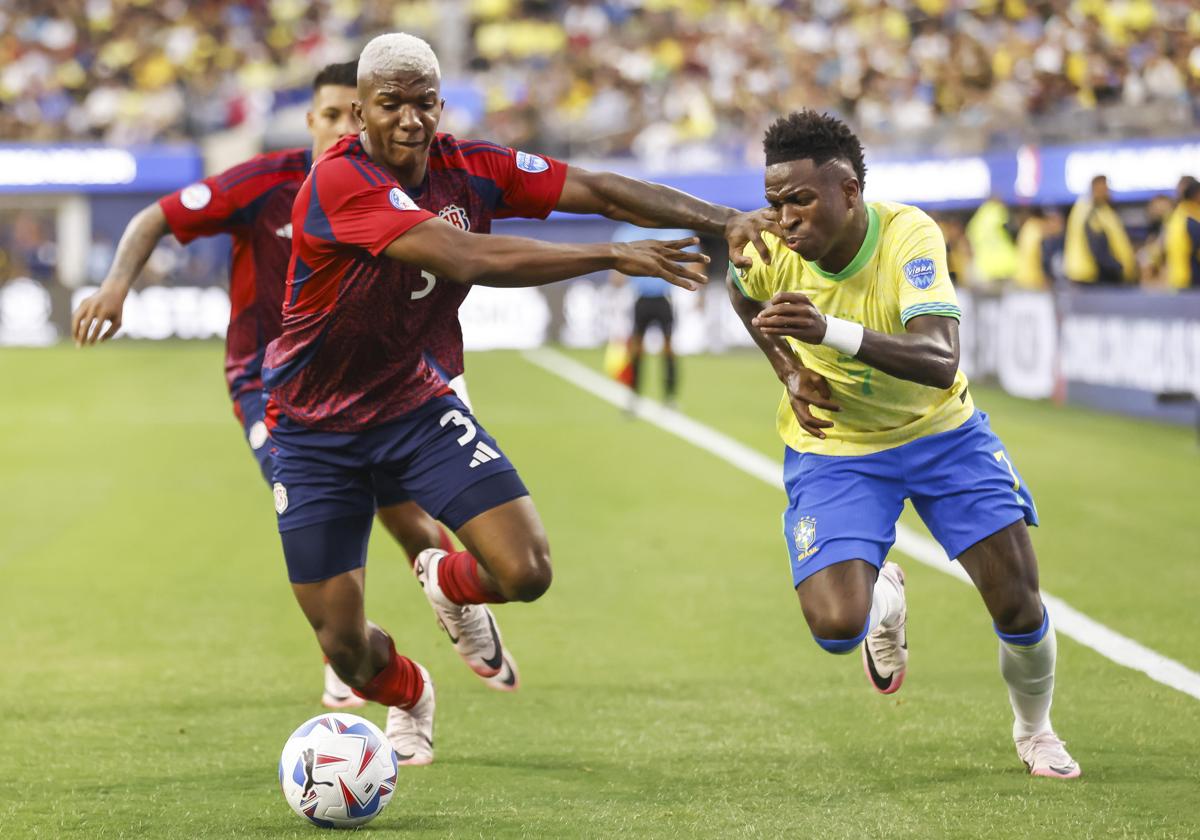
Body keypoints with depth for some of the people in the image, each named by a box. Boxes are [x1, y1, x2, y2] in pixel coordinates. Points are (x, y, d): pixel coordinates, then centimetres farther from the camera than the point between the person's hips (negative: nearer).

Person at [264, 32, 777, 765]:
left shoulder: (468, 168, -8)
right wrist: (614, 256, -35)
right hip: (315, 427, -4)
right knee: (343, 644, 0)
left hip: (412, 401, 4)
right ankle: (408, 695, 39)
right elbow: (465, 259, -37)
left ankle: (450, 584, 25)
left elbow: (600, 190, -9)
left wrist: (723, 220, -22)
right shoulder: (340, 182, -28)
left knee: (526, 573, -14)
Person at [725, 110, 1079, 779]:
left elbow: (940, 361, -43)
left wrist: (830, 331, -56)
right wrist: (789, 370, -2)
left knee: (1019, 605, -5)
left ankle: (1035, 730, 27)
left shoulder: (909, 235, -29)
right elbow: (742, 295, 9)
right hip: (833, 448, 1)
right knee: (836, 627, -18)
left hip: (942, 431, -1)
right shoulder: (768, 254, -20)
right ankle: (884, 598, 22)